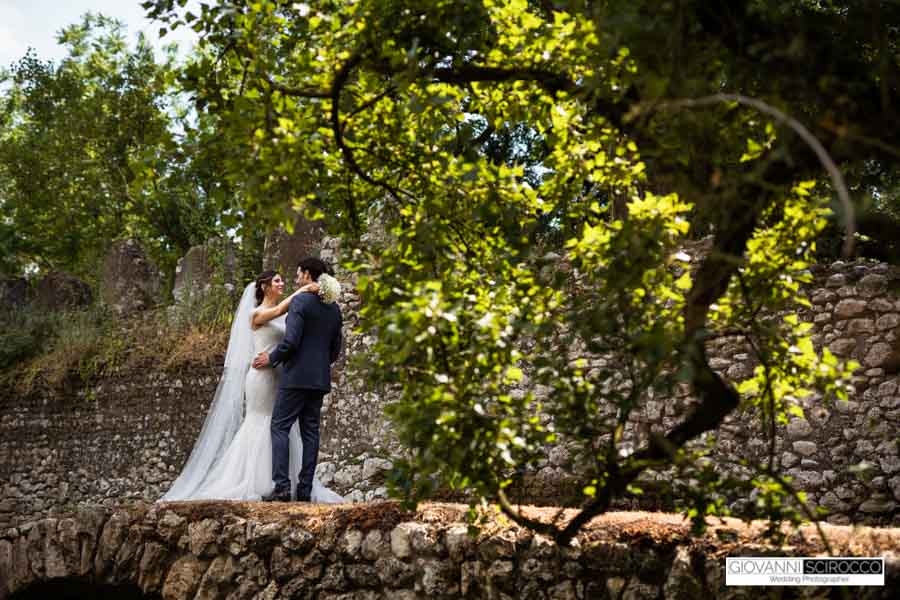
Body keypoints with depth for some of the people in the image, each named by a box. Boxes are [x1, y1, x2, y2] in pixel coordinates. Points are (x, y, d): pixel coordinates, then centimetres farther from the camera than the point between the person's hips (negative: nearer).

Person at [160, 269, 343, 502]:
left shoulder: (285, 317, 18)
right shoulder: (256, 314, -3)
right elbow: (279, 310, -21)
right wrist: (302, 290, -24)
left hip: (281, 378, 7)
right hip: (262, 377, -7)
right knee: (262, 426, -5)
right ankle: (257, 485, 0)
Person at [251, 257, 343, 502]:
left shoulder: (299, 301, -10)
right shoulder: (334, 307, 13)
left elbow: (291, 341, -18)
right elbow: (336, 348, 16)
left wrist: (271, 358, -3)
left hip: (297, 376, -7)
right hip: (321, 380, 7)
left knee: (279, 427, -2)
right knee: (310, 432, 8)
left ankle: (282, 486, -10)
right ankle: (305, 489, 7)